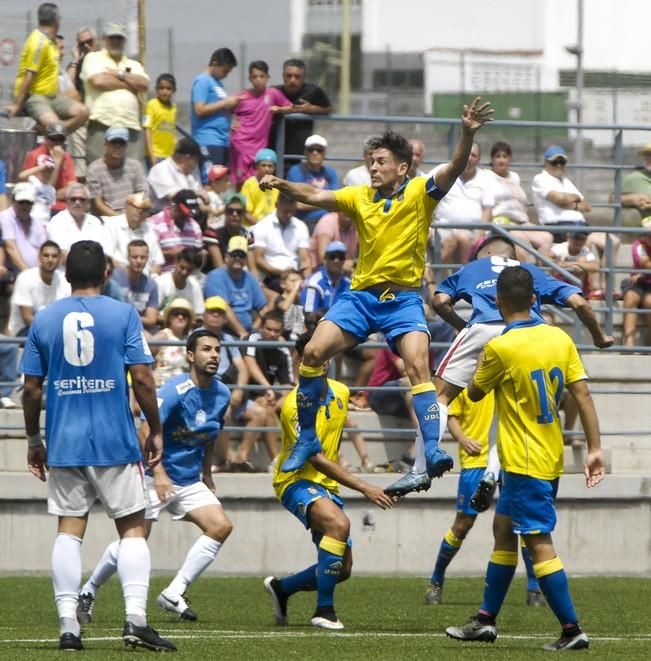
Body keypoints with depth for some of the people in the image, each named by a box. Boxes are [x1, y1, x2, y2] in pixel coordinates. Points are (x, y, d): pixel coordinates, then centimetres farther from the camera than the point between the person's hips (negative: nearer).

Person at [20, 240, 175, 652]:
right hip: (115, 441, -2)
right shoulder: (123, 315, -3)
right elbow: (142, 379, -7)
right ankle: (136, 618, -9)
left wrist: (34, 440, 17)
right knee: (132, 527, 4)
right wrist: (156, 431, 3)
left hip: (64, 444, 2)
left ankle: (68, 625, -1)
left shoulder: (44, 320, 5)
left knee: (70, 530, 5)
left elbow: (32, 388, 5)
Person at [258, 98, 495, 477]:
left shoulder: (419, 193, -3)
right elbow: (315, 196, 0)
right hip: (361, 295, 4)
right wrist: (282, 185, -19)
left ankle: (432, 449, -22)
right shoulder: (360, 197, 7)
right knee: (313, 353, -9)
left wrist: (468, 135, -36)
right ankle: (307, 439, 5)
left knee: (419, 366, -22)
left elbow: (455, 169, -18)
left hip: (403, 299, -4)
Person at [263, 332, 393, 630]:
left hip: (327, 483, 8)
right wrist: (363, 487, -29)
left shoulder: (340, 393, 3)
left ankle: (282, 588, 30)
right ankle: (324, 611, -28)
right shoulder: (295, 405, -20)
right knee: (339, 524, -36)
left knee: (342, 569, 4)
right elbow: (316, 459, -24)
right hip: (297, 480, -8)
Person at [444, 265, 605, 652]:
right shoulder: (560, 338, 0)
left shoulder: (500, 348, -17)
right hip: (550, 457, 8)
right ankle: (486, 621, 26)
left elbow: (475, 394, -1)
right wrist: (595, 449, 1)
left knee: (539, 542, -7)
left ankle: (572, 630, -11)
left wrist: (479, 372, 20)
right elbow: (583, 394, -1)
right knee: (503, 529, 19)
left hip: (524, 462, -8)